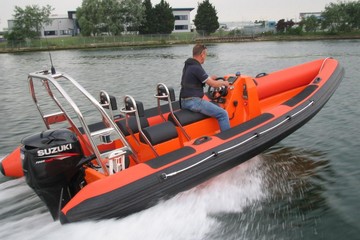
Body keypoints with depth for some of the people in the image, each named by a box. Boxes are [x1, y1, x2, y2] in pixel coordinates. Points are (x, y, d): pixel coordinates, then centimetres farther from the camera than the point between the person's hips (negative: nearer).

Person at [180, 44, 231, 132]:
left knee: (214, 106, 33)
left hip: (185, 101, 11)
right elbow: (213, 84, -14)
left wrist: (210, 78, 33)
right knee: (223, 114, -8)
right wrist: (223, 83, 5)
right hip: (193, 101, -10)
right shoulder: (196, 68, -17)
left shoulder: (187, 66, 12)